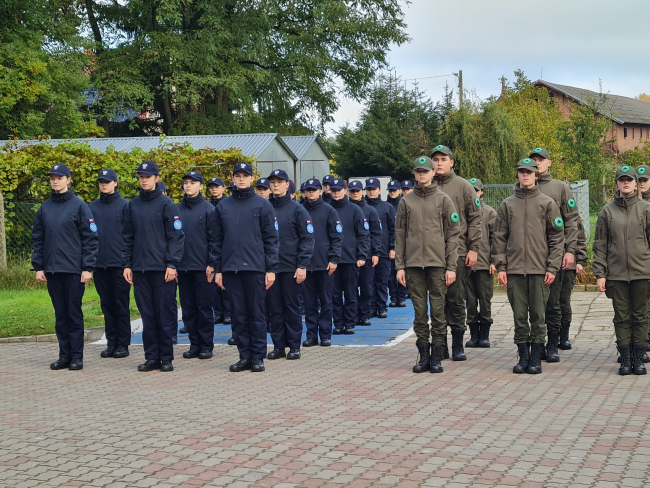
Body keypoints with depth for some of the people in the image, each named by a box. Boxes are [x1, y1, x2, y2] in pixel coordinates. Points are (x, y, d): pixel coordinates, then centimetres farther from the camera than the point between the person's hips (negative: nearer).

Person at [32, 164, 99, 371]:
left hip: (74, 270, -4)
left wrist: (87, 268, -10)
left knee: (74, 314, -1)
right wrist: (38, 266, 5)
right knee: (60, 315, 8)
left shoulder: (79, 206, -3)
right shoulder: (44, 208, 10)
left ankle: (77, 356, 5)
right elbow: (37, 239, 12)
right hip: (51, 270, 4)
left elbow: (90, 239, -5)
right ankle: (64, 355, 13)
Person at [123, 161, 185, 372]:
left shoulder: (166, 204, -2)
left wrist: (172, 264, -11)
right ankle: (151, 357, 12)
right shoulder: (132, 205, 11)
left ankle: (166, 358, 6)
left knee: (164, 314, -1)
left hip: (162, 269, -4)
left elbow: (176, 236, -5)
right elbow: (127, 237, 14)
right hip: (139, 268, 4)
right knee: (147, 315, 6)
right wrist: (127, 264, 7)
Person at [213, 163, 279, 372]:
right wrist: (218, 269, 7)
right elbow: (218, 240, 12)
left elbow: (271, 239, 0)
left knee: (257, 314, 0)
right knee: (238, 314, 6)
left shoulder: (263, 205, 2)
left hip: (255, 268, -3)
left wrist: (271, 269, -6)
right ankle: (245, 356, 13)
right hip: (230, 268, 3)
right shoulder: (223, 206, 11)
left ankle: (258, 357, 7)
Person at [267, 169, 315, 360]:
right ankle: (278, 346, 14)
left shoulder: (297, 209, -1)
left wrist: (302, 266, -11)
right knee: (275, 308, 7)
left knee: (292, 307, 3)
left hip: (291, 267, -3)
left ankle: (294, 346, 10)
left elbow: (307, 239, -4)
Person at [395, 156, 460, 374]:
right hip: (414, 265, 2)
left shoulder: (443, 200, 5)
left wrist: (451, 266, -4)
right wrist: (399, 265, 3)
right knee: (420, 311, 3)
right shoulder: (406, 201, 10)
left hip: (438, 264, -2)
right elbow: (399, 235, 10)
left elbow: (453, 234, 3)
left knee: (438, 311, -1)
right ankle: (423, 356, 10)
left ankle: (437, 357, 5)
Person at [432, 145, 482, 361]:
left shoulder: (463, 186, 3)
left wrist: (473, 248, -5)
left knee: (456, 300, 0)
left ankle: (458, 345, 8)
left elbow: (475, 218, 2)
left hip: (458, 252, -2)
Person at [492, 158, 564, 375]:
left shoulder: (547, 204, 5)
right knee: (519, 316, 4)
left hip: (540, 270, -2)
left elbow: (557, 237, 2)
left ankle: (536, 357, 9)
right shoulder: (507, 204, 10)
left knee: (538, 316, 1)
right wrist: (500, 266, 1)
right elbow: (499, 237, 9)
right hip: (514, 270, 2)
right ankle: (523, 356, 12)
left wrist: (552, 267, -5)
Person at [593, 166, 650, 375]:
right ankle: (625, 358, 9)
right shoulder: (607, 211, 6)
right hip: (616, 274, 1)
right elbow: (600, 245, 7)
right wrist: (600, 273, 1)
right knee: (622, 317, 3)